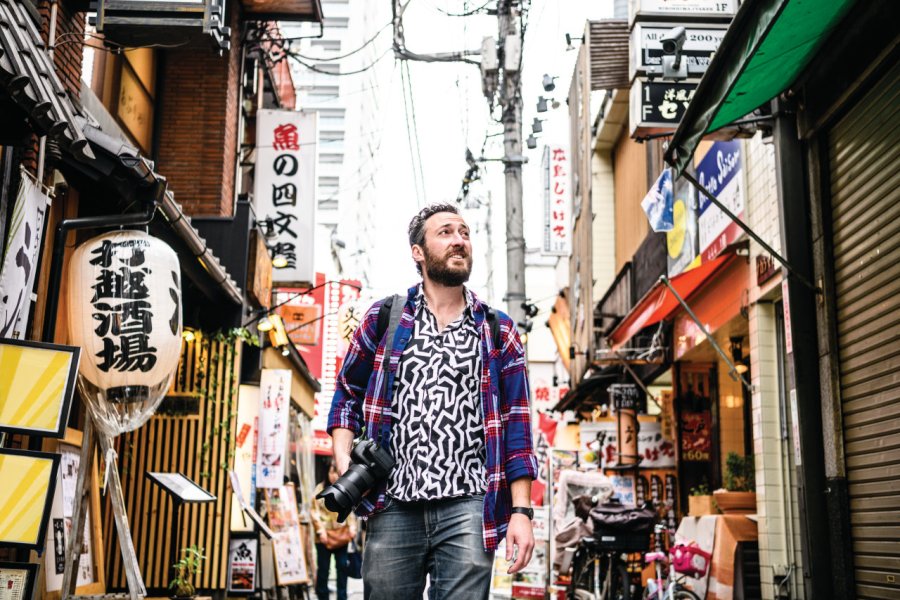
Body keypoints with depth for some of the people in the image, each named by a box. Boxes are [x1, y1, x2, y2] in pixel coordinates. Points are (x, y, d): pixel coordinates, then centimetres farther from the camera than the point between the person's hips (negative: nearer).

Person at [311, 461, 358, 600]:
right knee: (323, 568, 5)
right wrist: (320, 530, -15)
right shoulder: (320, 489, -5)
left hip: (342, 534, 3)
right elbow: (315, 511, -8)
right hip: (325, 535, -3)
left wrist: (352, 527, -1)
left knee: (343, 567, 7)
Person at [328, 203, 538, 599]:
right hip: (394, 506, 1)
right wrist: (344, 463, -2)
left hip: (468, 508, 0)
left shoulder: (498, 332, 10)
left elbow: (516, 425, 7)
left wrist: (521, 511, -1)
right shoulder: (384, 319, 10)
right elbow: (347, 395, 16)